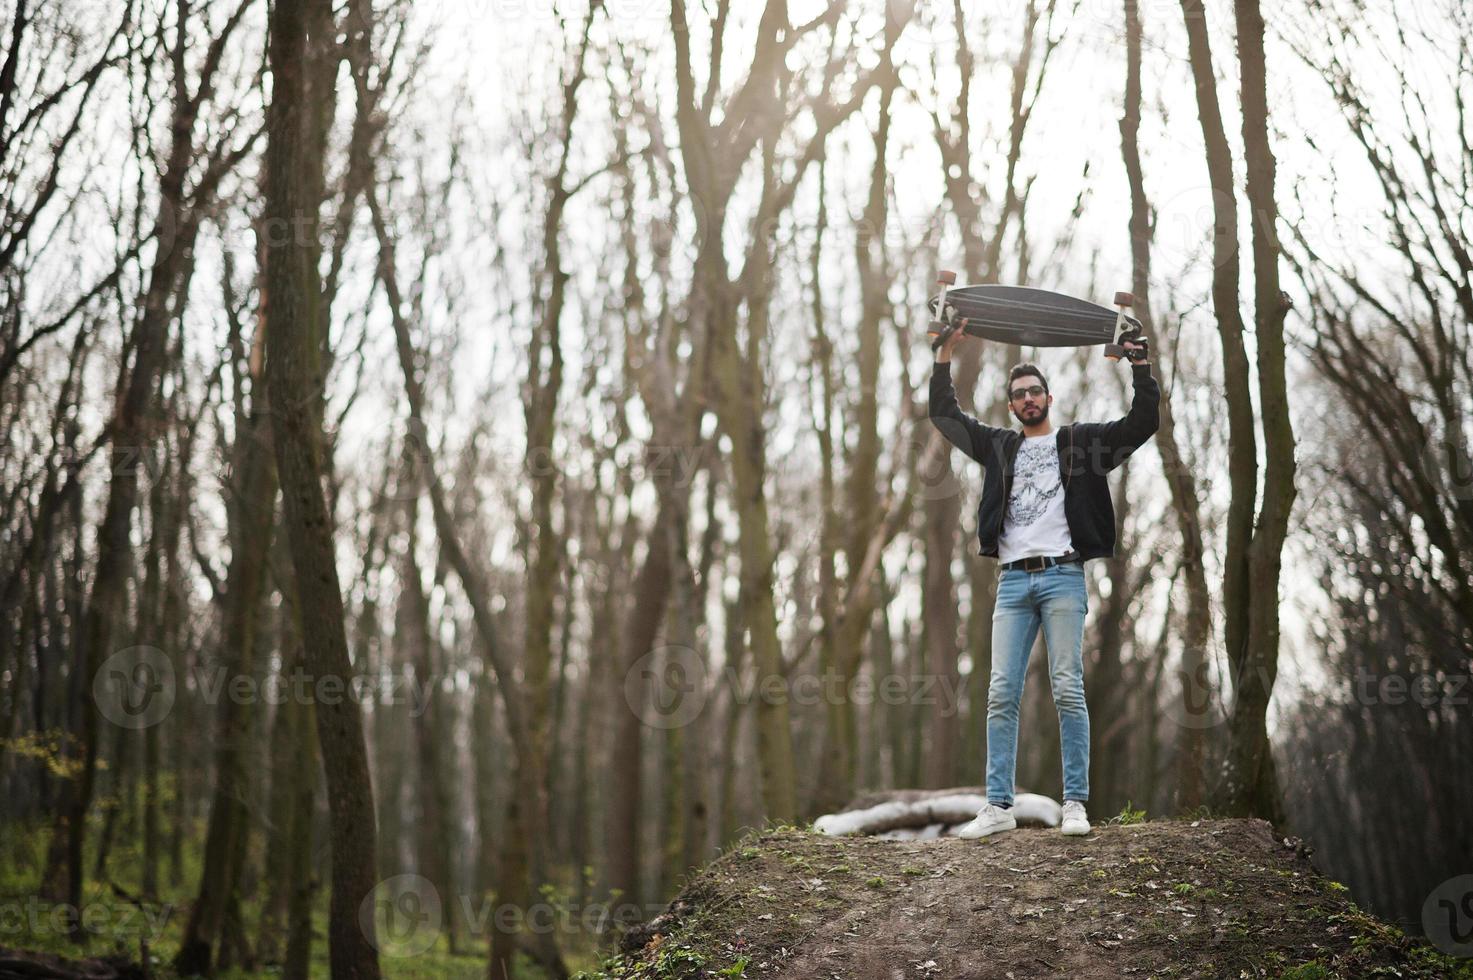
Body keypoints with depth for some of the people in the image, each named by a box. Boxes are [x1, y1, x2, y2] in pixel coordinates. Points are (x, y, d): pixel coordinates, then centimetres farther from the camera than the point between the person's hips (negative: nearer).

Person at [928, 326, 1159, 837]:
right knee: (1001, 694, -3)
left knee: (1068, 690, -8)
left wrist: (1141, 367, -6)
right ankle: (998, 806, -3)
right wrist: (944, 355, 9)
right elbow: (943, 414, 19)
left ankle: (1075, 803, -6)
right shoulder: (999, 446, 20)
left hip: (1063, 575, -3)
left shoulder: (1080, 441, 11)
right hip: (1012, 580, 3)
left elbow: (1143, 422, 4)